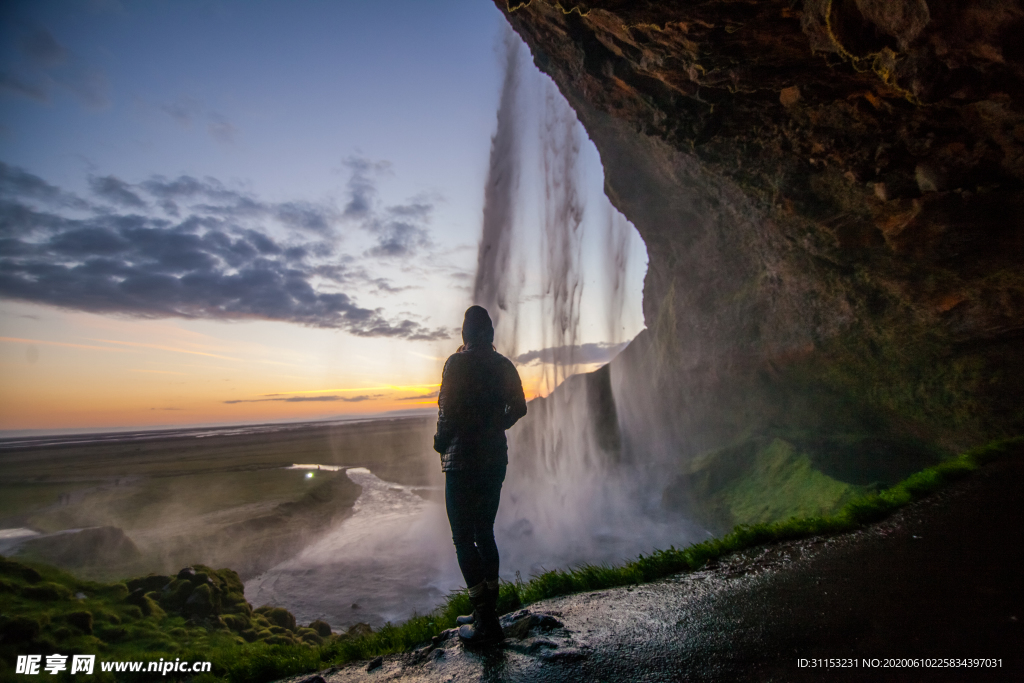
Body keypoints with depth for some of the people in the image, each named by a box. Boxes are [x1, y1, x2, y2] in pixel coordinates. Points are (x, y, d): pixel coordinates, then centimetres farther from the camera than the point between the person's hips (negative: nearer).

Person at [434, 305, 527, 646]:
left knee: (464, 538, 1)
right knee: (484, 533, 17)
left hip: (463, 462, -7)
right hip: (495, 459, 7)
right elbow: (518, 408, 11)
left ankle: (487, 622, 2)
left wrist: (441, 441, -1)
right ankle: (487, 611, 25)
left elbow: (449, 410, -18)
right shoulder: (503, 365, 7)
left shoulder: (458, 362, -12)